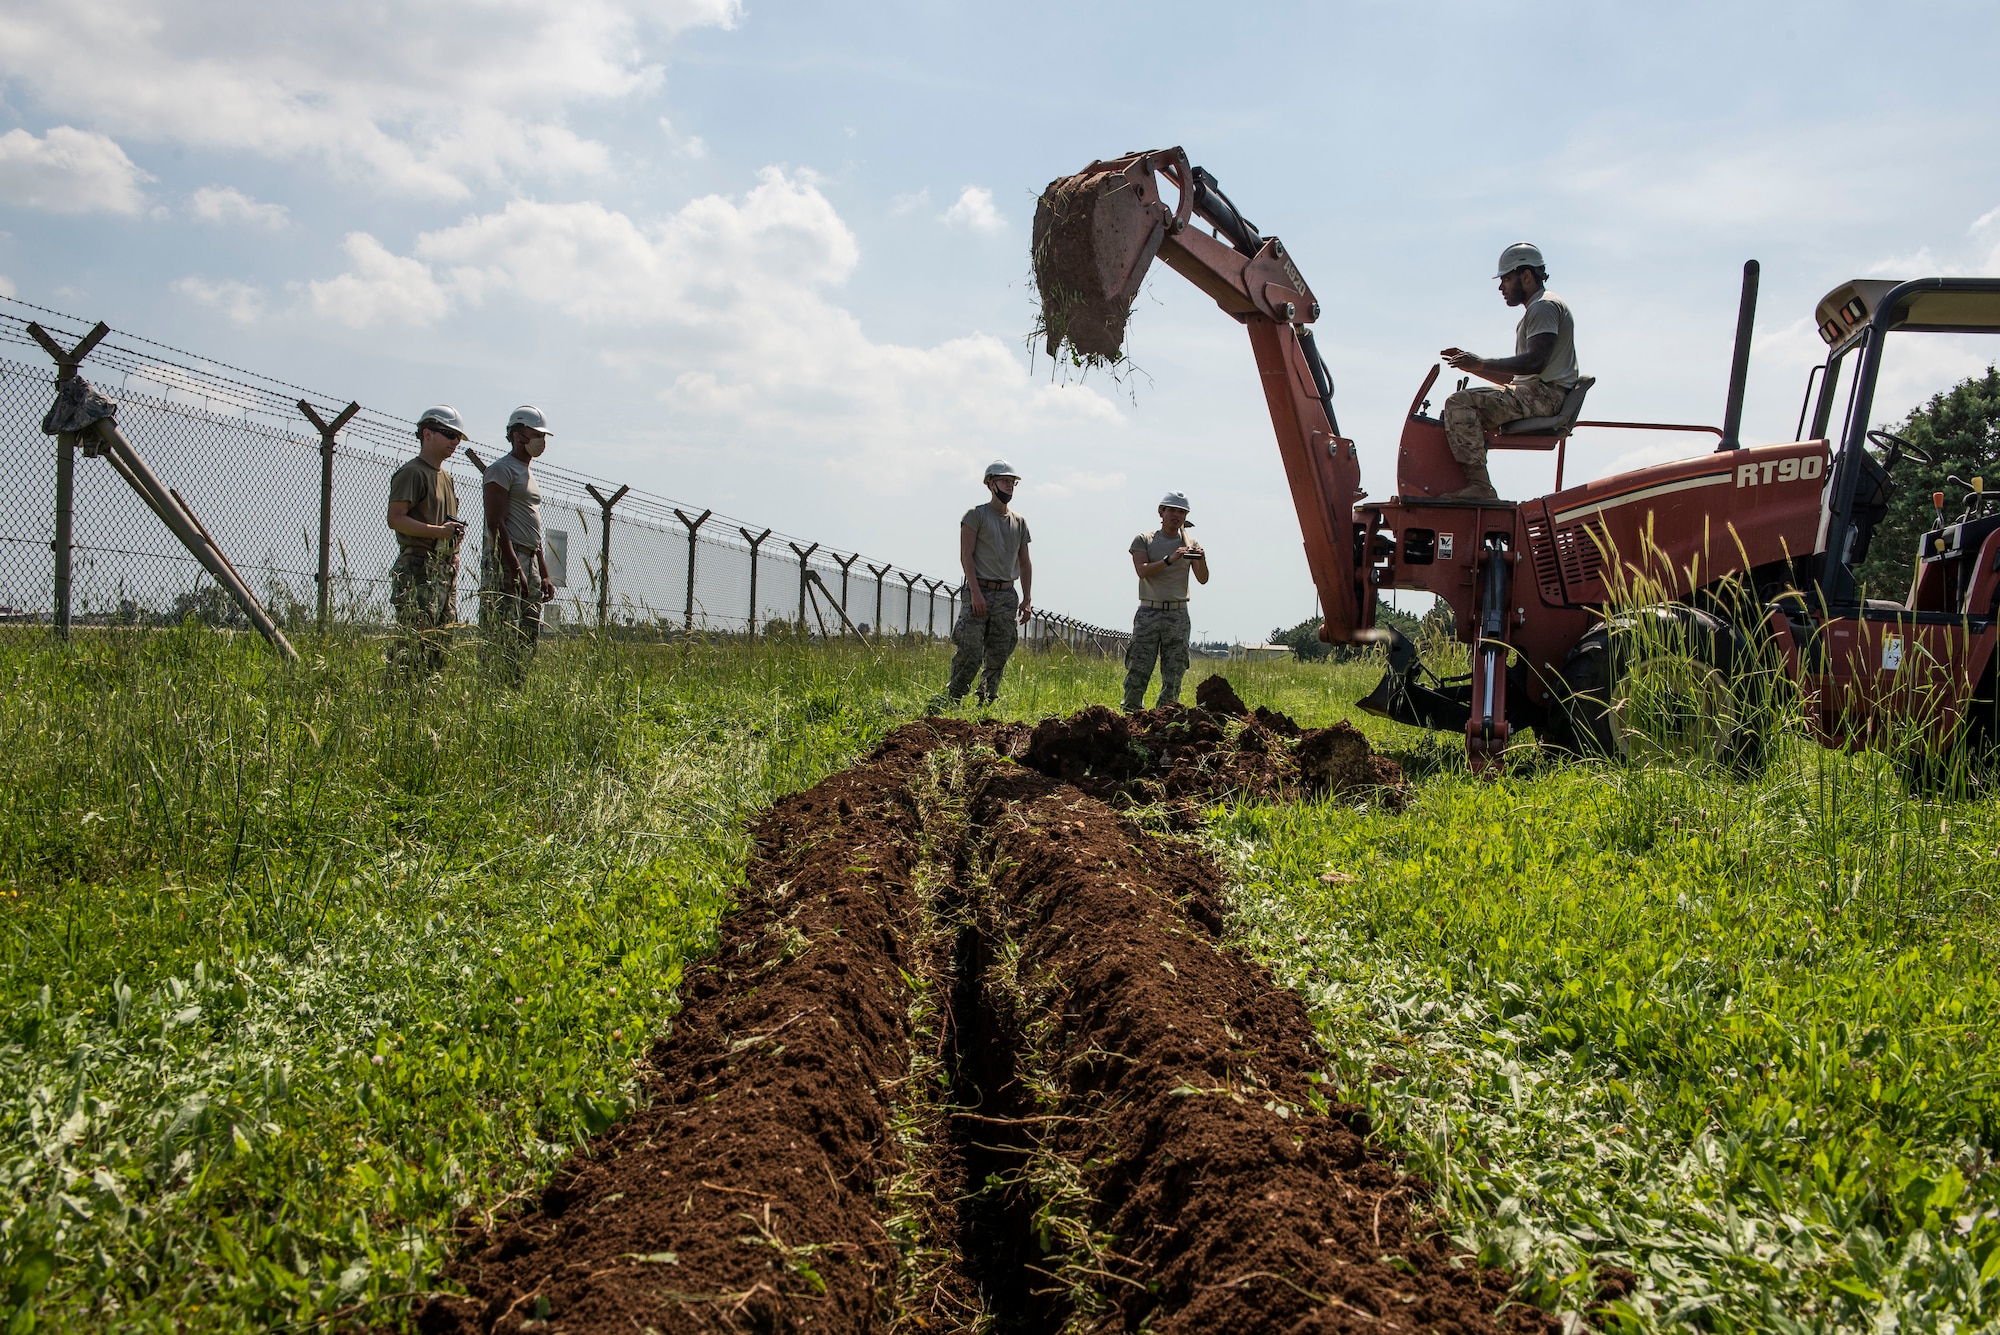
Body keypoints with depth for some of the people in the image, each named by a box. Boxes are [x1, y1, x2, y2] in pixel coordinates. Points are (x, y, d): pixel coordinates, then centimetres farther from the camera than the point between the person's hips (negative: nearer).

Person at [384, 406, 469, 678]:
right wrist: (438, 531, -21)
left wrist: (456, 533, 12)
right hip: (418, 567, -9)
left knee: (440, 642, 7)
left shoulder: (446, 477, 23)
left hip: (446, 568, 9)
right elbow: (395, 519, -15)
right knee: (413, 642, -15)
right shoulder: (412, 472, -6)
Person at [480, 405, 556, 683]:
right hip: (505, 562, -9)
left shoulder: (529, 473, 24)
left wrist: (544, 575, 19)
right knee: (501, 638, -13)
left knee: (528, 642, 6)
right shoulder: (501, 469, -4)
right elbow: (496, 524, -14)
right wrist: (515, 569, -21)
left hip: (529, 562, 9)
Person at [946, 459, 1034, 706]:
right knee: (970, 654, -11)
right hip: (980, 591, -5)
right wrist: (975, 592, -17)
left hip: (1007, 595, 5)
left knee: (998, 658, 4)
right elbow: (966, 556, -8)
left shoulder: (1019, 522, 15)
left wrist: (1027, 599, 9)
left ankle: (986, 703, 11)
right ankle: (951, 701, -2)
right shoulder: (976, 515, -1)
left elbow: (1024, 563, 18)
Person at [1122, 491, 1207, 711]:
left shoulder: (1189, 544, 11)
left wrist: (1201, 559, -20)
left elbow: (1202, 579, 0)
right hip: (1149, 612, -2)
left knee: (1174, 674, 1)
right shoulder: (1143, 540, 6)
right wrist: (1169, 559, -24)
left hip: (1178, 614, 2)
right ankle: (1130, 714, -1)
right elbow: (1142, 571, -11)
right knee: (1137, 671, -6)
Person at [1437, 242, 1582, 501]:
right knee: (1458, 413, 13)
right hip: (1534, 394, 11)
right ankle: (1473, 483, 0)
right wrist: (1471, 364, 14)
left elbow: (1535, 361, -22)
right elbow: (1513, 376, 24)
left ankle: (1479, 485, -27)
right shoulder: (1536, 310, 27)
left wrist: (1483, 363, -18)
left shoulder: (1545, 306, -7)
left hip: (1545, 394, -11)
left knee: (1460, 403, -22)